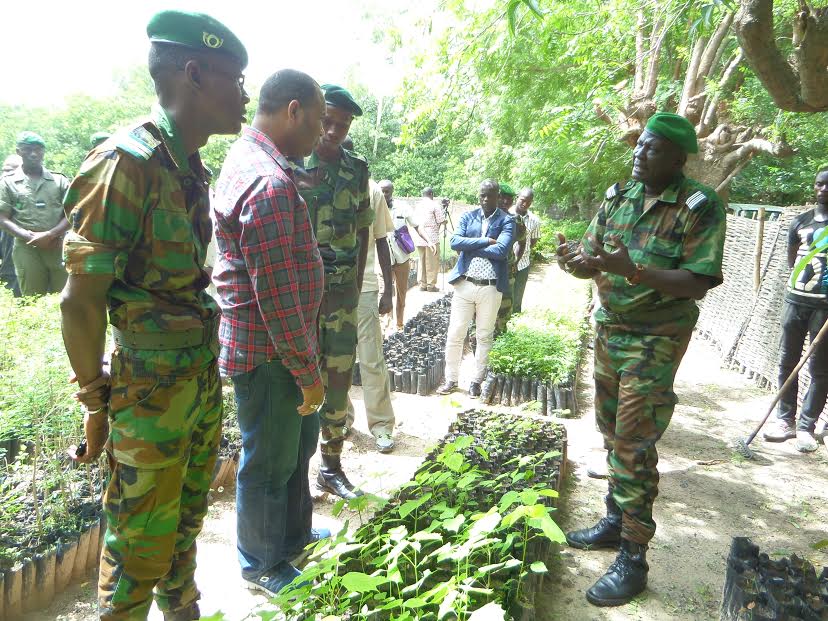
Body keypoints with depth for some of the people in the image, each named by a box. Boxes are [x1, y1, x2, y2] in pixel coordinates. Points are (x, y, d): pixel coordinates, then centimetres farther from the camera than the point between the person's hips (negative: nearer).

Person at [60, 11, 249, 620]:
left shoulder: (192, 168, 7)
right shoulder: (126, 163, -19)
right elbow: (82, 299, -17)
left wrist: (206, 362, 12)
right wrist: (97, 402, -9)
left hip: (204, 374, 8)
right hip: (152, 386, -8)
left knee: (187, 517, 24)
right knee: (141, 540, 8)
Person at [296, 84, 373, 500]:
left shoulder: (357, 170, 8)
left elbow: (362, 230, 12)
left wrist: (356, 285, 9)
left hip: (343, 291, 4)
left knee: (340, 380, 10)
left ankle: (332, 466, 26)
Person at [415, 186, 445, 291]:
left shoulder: (418, 205, 12)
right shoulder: (435, 204, -5)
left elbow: (416, 222, 14)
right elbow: (441, 221, -6)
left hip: (420, 238, 6)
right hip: (432, 238, -6)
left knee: (422, 262, 10)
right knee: (432, 263, 1)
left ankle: (422, 285, 12)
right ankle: (431, 286, 2)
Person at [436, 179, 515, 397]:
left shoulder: (507, 221, -1)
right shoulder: (467, 217, 7)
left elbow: (501, 251, -17)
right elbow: (455, 241, -9)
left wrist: (470, 245, -10)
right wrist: (485, 241, -15)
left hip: (490, 288, -2)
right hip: (464, 284, 2)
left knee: (484, 336, 9)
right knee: (454, 334, 4)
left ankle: (477, 380, 23)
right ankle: (451, 379, 19)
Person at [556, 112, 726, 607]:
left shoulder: (700, 207, -13)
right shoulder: (617, 197, 5)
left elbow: (697, 284, -20)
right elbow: (594, 259, 6)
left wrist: (632, 270, -33)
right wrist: (576, 261, -18)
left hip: (656, 339, -6)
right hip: (609, 329, 6)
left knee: (633, 443, -5)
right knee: (612, 433, 15)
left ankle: (633, 558, 8)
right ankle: (616, 521, 33)